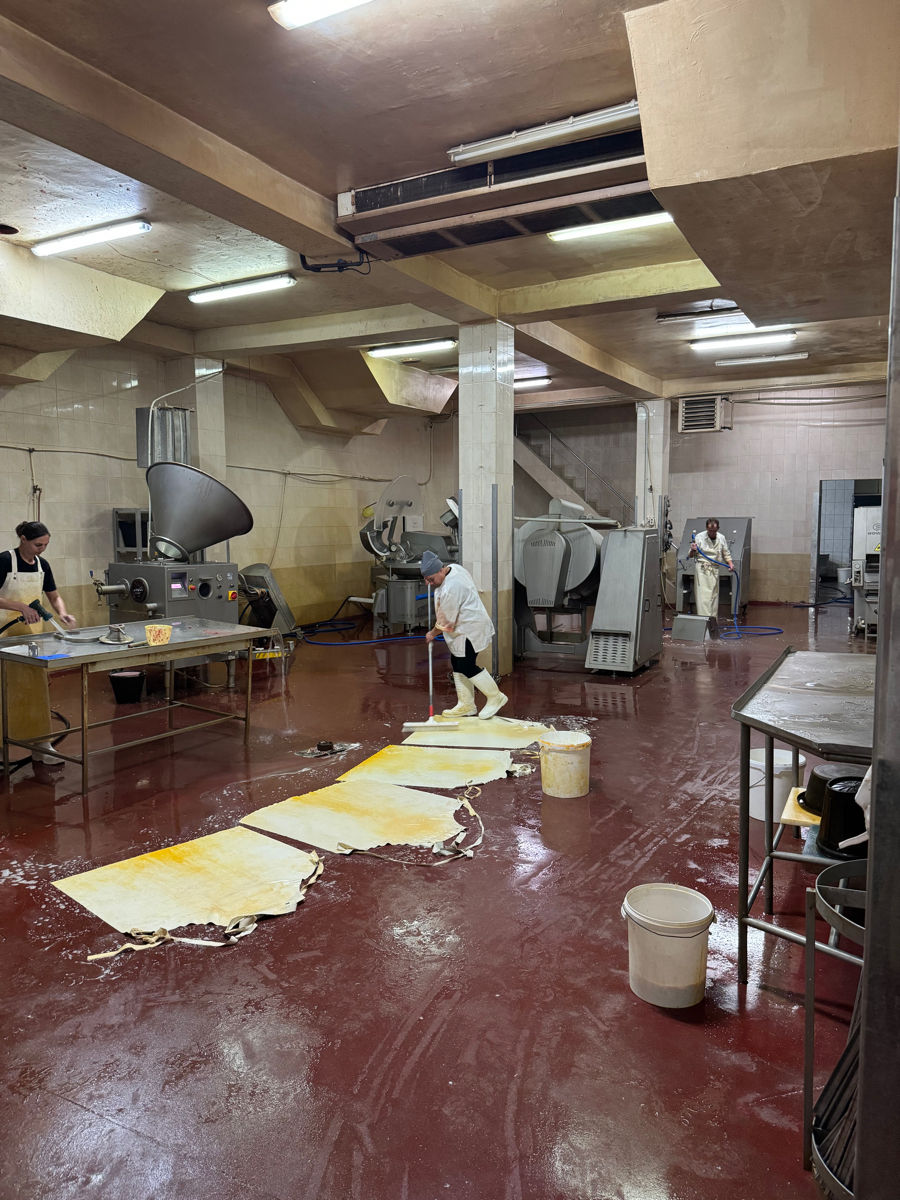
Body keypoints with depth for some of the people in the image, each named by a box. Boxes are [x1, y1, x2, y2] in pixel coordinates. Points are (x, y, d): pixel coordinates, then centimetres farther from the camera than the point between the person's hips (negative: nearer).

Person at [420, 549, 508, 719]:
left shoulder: (450, 590, -30)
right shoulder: (453, 567, 0)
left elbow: (446, 622, -19)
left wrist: (433, 633, -2)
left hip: (469, 630, -11)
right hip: (464, 628, 11)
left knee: (466, 666, -9)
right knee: (457, 664, 12)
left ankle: (495, 697, 7)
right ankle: (466, 705, 21)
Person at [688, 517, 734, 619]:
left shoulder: (721, 538, 7)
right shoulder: (699, 537, -3)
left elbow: (726, 553, 17)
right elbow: (690, 555, 1)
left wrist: (730, 563, -1)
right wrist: (693, 550, -22)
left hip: (714, 570, 4)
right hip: (702, 569, -4)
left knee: (714, 595, 6)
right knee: (702, 595, -11)